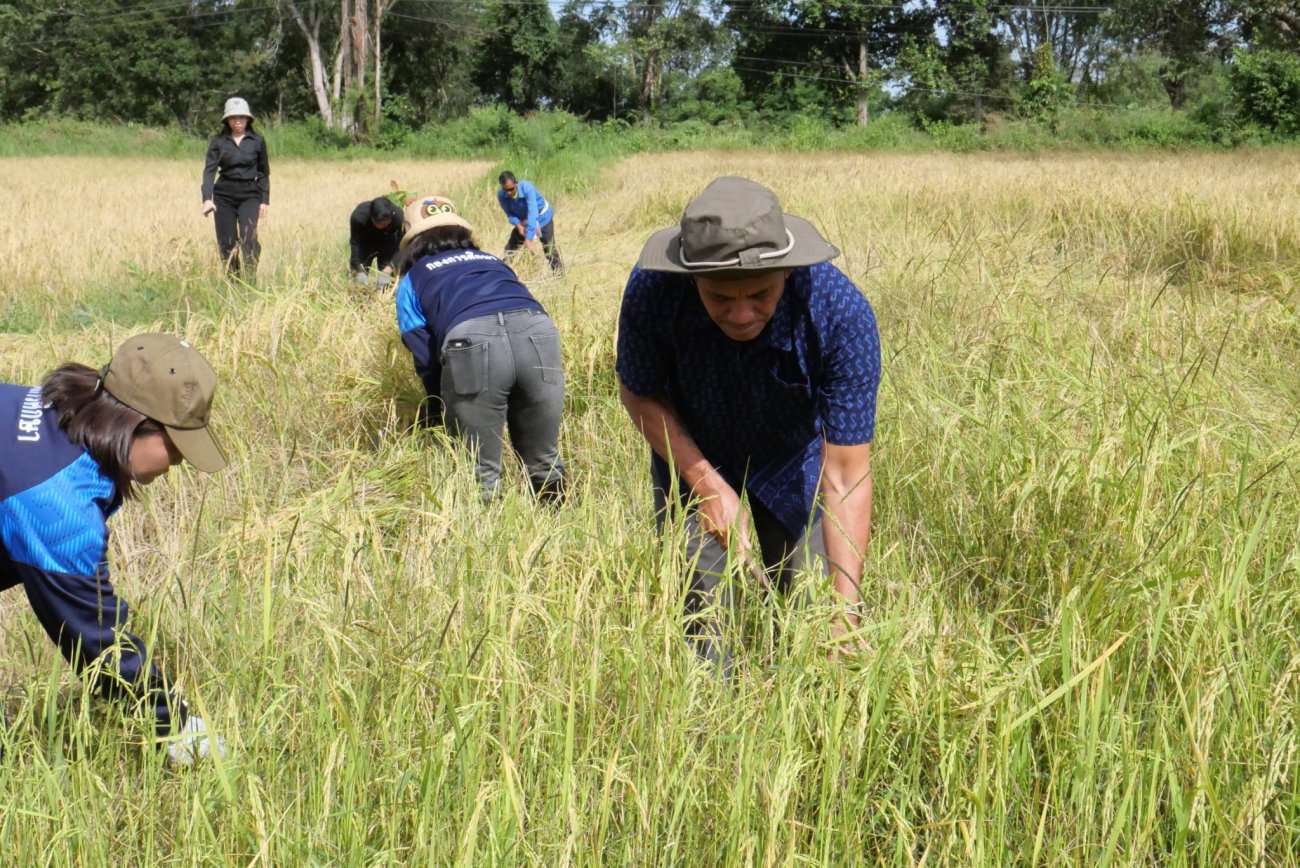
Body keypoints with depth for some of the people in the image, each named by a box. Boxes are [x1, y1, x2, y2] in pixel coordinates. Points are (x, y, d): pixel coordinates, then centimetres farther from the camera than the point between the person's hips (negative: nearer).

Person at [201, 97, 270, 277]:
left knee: (248, 237, -17)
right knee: (226, 243, 4)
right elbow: (209, 170, -6)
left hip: (249, 196, -1)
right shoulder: (218, 141, 1)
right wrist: (207, 198, -20)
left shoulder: (257, 142, 2)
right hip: (224, 196, 1)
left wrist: (264, 200, 3)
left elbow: (264, 173, 9)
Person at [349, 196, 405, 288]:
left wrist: (388, 269, -49)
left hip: (387, 242, 0)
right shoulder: (358, 216, -40)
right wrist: (359, 271, -47)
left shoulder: (398, 216, -39)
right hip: (365, 242, 0)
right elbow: (355, 246, -34)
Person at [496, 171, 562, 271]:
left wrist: (528, 240, -52)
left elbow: (533, 214, -45)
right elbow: (509, 214, -12)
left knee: (549, 248, -7)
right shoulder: (501, 195, -26)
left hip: (542, 216, -4)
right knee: (510, 247, -2)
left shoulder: (527, 189, -39)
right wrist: (518, 225, -35)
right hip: (523, 220, 4)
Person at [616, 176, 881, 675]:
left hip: (796, 471, 0)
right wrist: (708, 485, -22)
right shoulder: (653, 290, -31)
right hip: (694, 465, 0)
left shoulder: (840, 313, -34)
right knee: (703, 615, -8)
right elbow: (639, 394, -11)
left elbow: (845, 474, -32)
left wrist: (846, 613, -38)